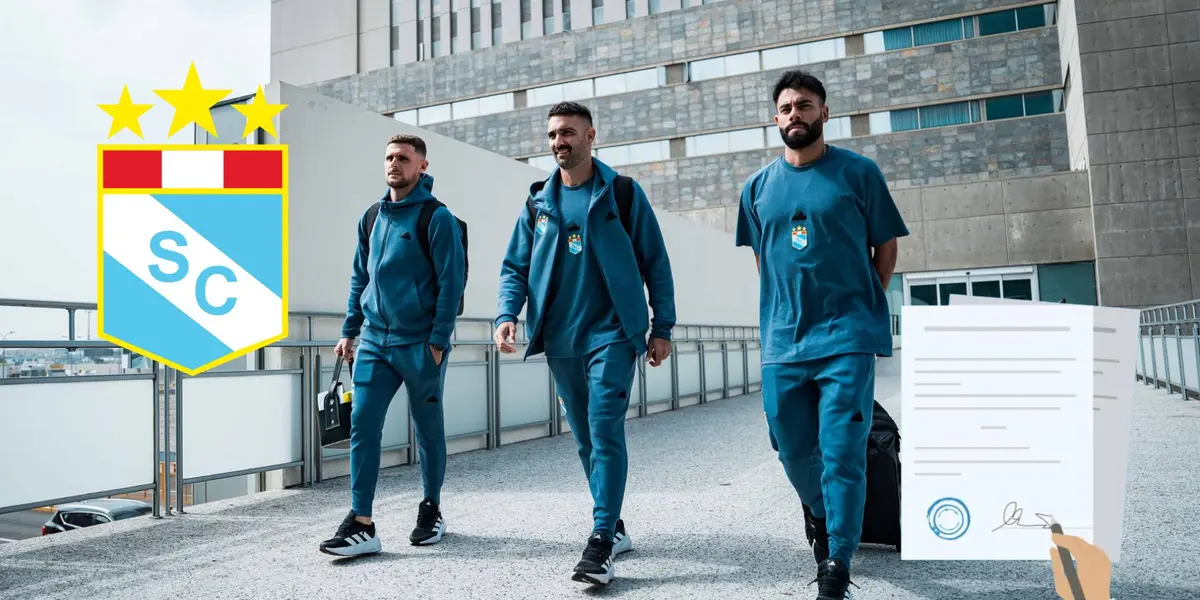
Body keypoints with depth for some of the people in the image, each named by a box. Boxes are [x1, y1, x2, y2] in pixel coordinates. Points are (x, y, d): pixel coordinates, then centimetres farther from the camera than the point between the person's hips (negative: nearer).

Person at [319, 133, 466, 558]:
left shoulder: (437, 217, -7)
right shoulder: (371, 218, 12)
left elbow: (452, 281, -10)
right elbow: (360, 278, 18)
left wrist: (438, 340, -15)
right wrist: (349, 331, 12)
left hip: (420, 343, -5)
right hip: (374, 340, 5)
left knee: (428, 428, 8)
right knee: (362, 423, -4)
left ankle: (431, 511, 25)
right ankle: (361, 524, 0)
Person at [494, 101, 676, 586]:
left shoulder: (622, 193, 0)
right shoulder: (537, 202, 9)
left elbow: (655, 263, 1)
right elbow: (515, 267, 9)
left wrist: (662, 327, -2)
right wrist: (507, 314, -9)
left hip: (611, 332, -4)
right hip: (560, 339, 5)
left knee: (604, 431, -13)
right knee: (586, 438, 12)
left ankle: (601, 540, -8)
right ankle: (614, 526, 26)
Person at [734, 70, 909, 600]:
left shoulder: (858, 173, 1)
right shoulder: (758, 187, 9)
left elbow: (886, 247, 6)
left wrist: (863, 306, 3)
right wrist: (789, 305, 12)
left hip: (847, 338, -3)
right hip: (782, 341, 4)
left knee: (842, 453, -6)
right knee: (794, 450, 13)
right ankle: (819, 515, 43)